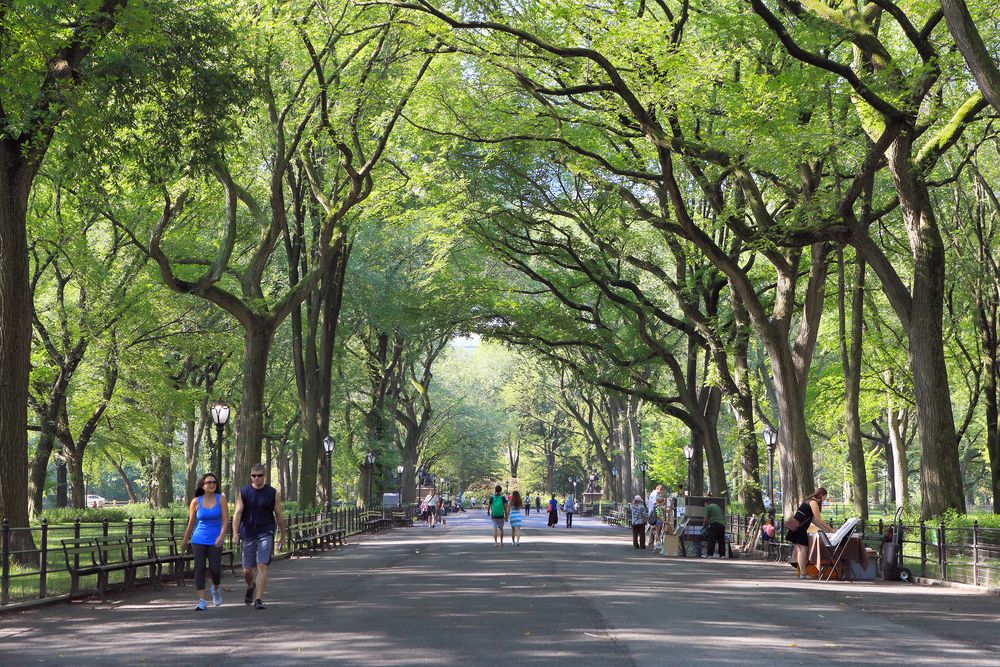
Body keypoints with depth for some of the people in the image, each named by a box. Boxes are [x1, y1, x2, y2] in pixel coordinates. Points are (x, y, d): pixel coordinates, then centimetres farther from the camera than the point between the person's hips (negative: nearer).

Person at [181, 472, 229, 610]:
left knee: (215, 569, -4)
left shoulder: (221, 499, -3)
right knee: (199, 568, -7)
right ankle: (201, 601, -5)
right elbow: (191, 523, 9)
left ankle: (215, 590, 29)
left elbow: (226, 520, -8)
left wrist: (221, 536, -23)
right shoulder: (196, 502, 0)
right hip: (199, 540, 1)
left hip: (215, 541, -1)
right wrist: (184, 541, 15)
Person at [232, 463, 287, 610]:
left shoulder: (272, 493, 1)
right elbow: (237, 513, -7)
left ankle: (258, 599, -11)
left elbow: (279, 515, 7)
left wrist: (282, 536, 9)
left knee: (262, 566, -13)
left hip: (265, 535, -1)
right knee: (247, 570, 8)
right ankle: (251, 587, 40)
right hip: (248, 535, 1)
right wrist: (235, 534, -19)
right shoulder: (243, 492, 1)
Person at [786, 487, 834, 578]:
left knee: (797, 548, 12)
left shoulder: (810, 501, 21)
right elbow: (818, 519, -13)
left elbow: (813, 520, 19)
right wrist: (830, 529, -8)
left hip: (796, 527, 10)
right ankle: (802, 573, -17)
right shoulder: (813, 502, -9)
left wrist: (825, 529, 16)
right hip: (798, 527, -10)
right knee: (803, 548, -12)